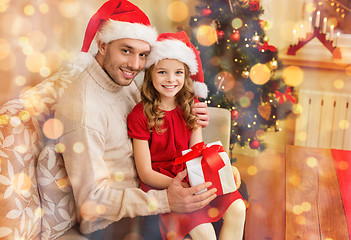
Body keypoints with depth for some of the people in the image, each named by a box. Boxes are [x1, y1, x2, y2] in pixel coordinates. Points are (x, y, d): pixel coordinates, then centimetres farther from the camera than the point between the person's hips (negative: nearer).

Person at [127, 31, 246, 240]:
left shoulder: (191, 108, 6)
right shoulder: (140, 114, -11)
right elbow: (145, 173, -12)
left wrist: (198, 126, -13)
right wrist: (181, 187, -25)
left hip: (191, 177, 5)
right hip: (160, 183, -5)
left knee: (237, 209, -16)